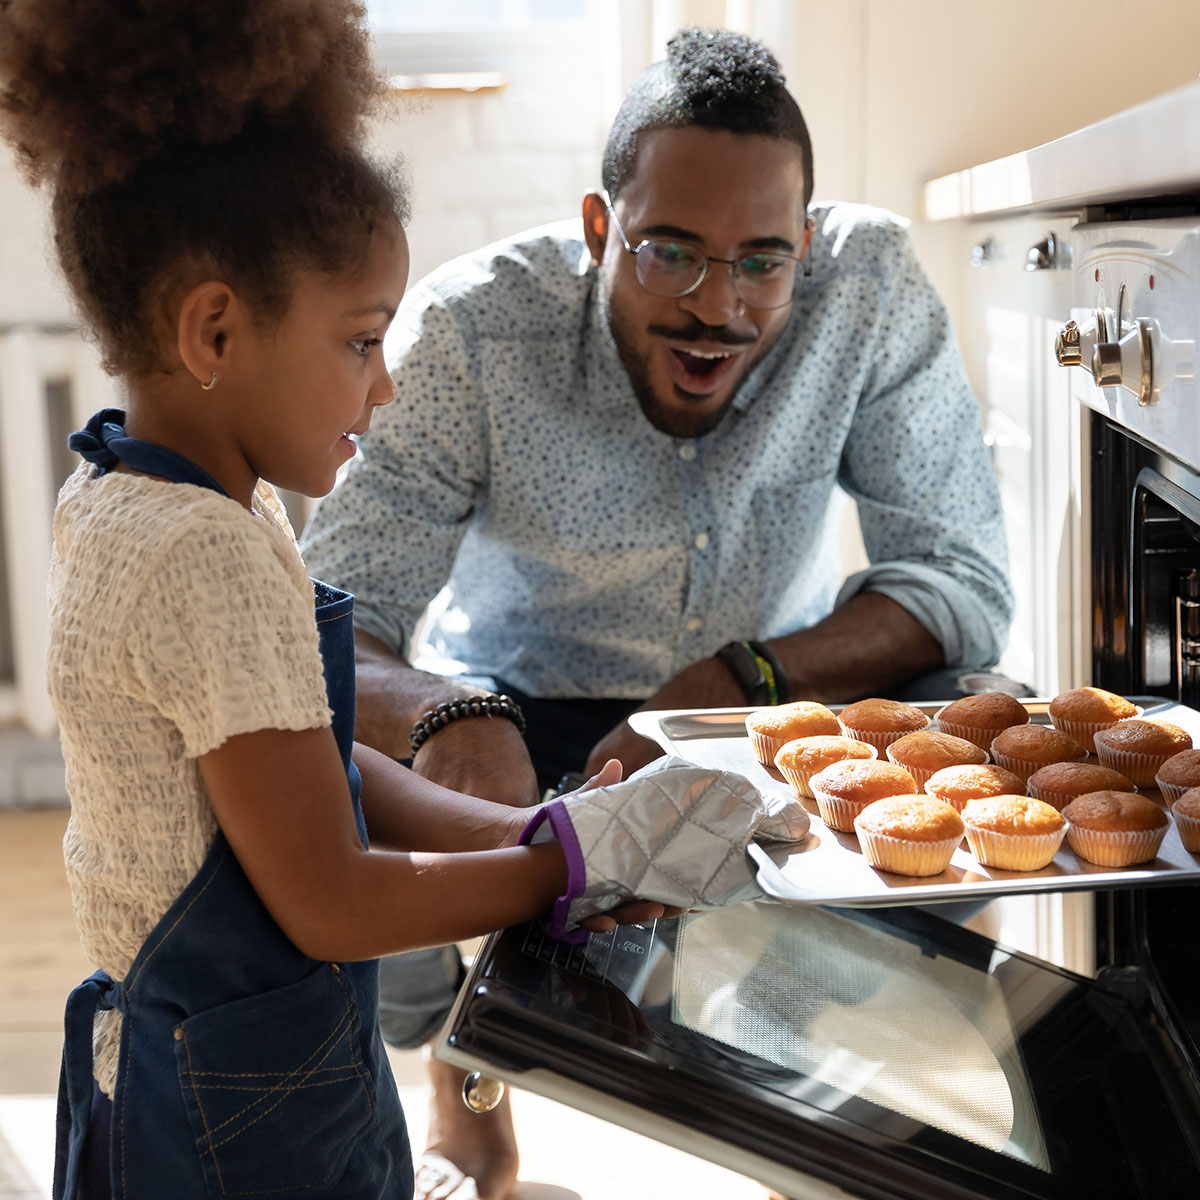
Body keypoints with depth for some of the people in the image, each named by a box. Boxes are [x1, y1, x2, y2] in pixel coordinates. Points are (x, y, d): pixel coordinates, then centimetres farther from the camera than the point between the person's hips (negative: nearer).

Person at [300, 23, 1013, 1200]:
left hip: (774, 695, 2)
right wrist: (444, 715, -50)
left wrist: (731, 685, -34)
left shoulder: (870, 285, -22)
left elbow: (965, 580, -20)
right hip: (522, 713, -1)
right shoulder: (471, 330, -26)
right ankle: (463, 1085, 11)